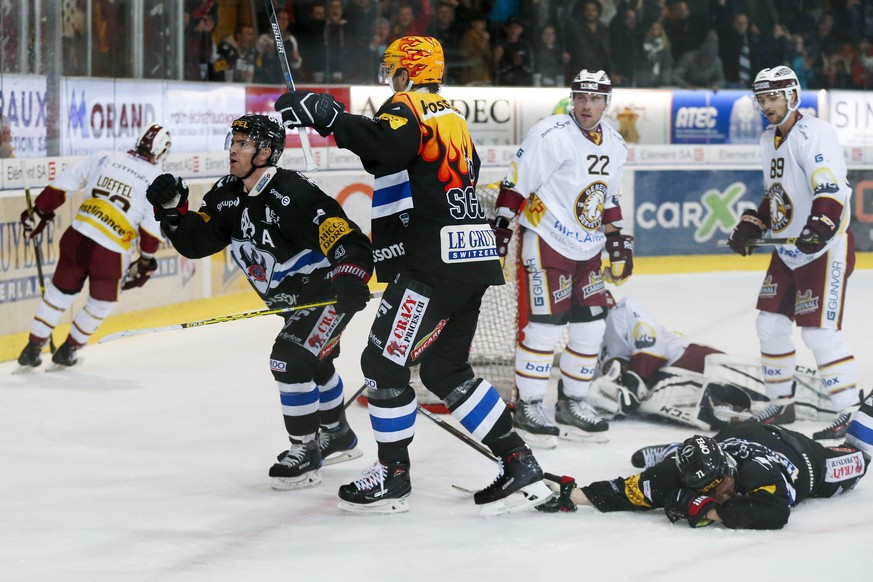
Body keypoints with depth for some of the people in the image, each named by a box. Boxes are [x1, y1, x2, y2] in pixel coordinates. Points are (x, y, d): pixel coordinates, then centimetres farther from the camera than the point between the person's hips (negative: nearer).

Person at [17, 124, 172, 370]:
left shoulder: (103, 158, 7)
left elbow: (61, 185, 8)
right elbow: (153, 226, -5)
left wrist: (40, 212, 19)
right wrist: (145, 261, 9)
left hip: (76, 238, 3)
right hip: (110, 253, -3)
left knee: (59, 293, 21)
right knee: (102, 302, 23)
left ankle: (32, 350, 24)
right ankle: (66, 352, 30)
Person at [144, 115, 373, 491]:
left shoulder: (292, 196, -30)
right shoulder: (228, 195, -4)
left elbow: (351, 243, -34)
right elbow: (195, 242, -1)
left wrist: (351, 278, -51)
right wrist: (172, 209, -16)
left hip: (331, 289, -10)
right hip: (296, 299, 10)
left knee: (290, 357, -22)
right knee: (314, 362, 27)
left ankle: (306, 453, -10)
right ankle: (338, 437, 50)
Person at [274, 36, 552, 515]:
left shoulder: (407, 108, -7)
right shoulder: (452, 117, 22)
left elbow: (385, 145, -30)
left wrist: (327, 116, -33)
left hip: (434, 264, -9)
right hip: (472, 261, 9)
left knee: (384, 362, 0)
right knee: (445, 371, 15)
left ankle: (393, 476, 7)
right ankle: (518, 465, 11)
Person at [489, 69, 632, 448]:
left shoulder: (615, 146, 8)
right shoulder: (551, 135, -16)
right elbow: (516, 184, -15)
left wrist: (618, 241, 17)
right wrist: (499, 228, -18)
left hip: (587, 249, 7)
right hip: (546, 242, -7)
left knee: (591, 326, 5)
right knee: (546, 325, -10)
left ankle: (572, 403, 18)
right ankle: (528, 406, -1)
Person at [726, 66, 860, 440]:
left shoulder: (814, 134, -17)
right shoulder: (770, 141, 13)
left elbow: (831, 190, -29)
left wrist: (819, 227, -42)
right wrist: (751, 226, 15)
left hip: (826, 248, -9)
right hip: (788, 251, 9)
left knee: (819, 332, -14)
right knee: (770, 325, 10)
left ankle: (851, 413, -8)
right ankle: (782, 404, 24)